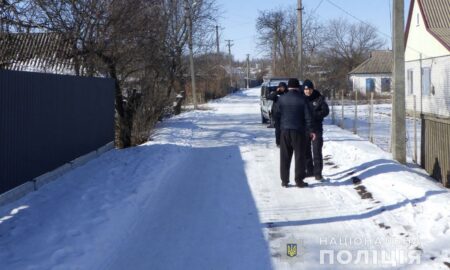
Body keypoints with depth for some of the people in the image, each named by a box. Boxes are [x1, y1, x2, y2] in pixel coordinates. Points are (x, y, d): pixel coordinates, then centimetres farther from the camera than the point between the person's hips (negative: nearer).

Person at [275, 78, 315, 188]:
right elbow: (307, 116, -4)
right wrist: (310, 130, 3)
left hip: (284, 130, 2)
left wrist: (278, 126, 16)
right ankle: (299, 180, 5)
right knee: (299, 156, 5)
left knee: (285, 156, 8)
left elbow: (277, 115, 3)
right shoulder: (302, 99, -5)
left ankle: (284, 180, 10)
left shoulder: (281, 99, 0)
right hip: (298, 131, -2)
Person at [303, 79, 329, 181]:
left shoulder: (319, 98, -3)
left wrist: (314, 115, -22)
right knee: (306, 150, 10)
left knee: (317, 151, -7)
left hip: (316, 128, -3)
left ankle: (318, 172, -1)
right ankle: (310, 170, 22)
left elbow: (325, 111, -8)